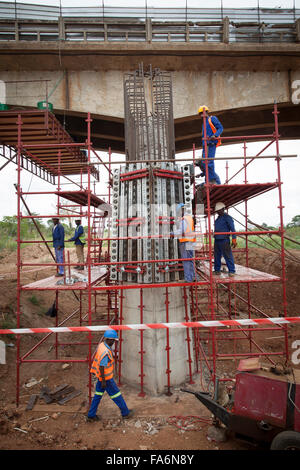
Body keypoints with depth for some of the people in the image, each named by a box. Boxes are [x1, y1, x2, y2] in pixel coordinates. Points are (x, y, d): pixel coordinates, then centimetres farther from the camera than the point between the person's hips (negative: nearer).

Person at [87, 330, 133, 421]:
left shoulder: (101, 345, -1)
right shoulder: (105, 352, -30)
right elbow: (101, 367, -28)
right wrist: (103, 381, -20)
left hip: (101, 376, 9)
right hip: (106, 378, -9)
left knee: (98, 395, 17)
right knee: (116, 395, 7)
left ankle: (91, 415, 26)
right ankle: (125, 413, 22)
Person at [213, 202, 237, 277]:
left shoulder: (227, 217, -5)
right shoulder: (217, 219, 18)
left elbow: (232, 229, -8)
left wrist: (234, 239, -14)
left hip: (224, 240, -8)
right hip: (217, 240, 8)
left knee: (228, 256, -6)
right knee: (217, 256, 11)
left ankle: (231, 271, 0)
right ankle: (217, 270, 20)